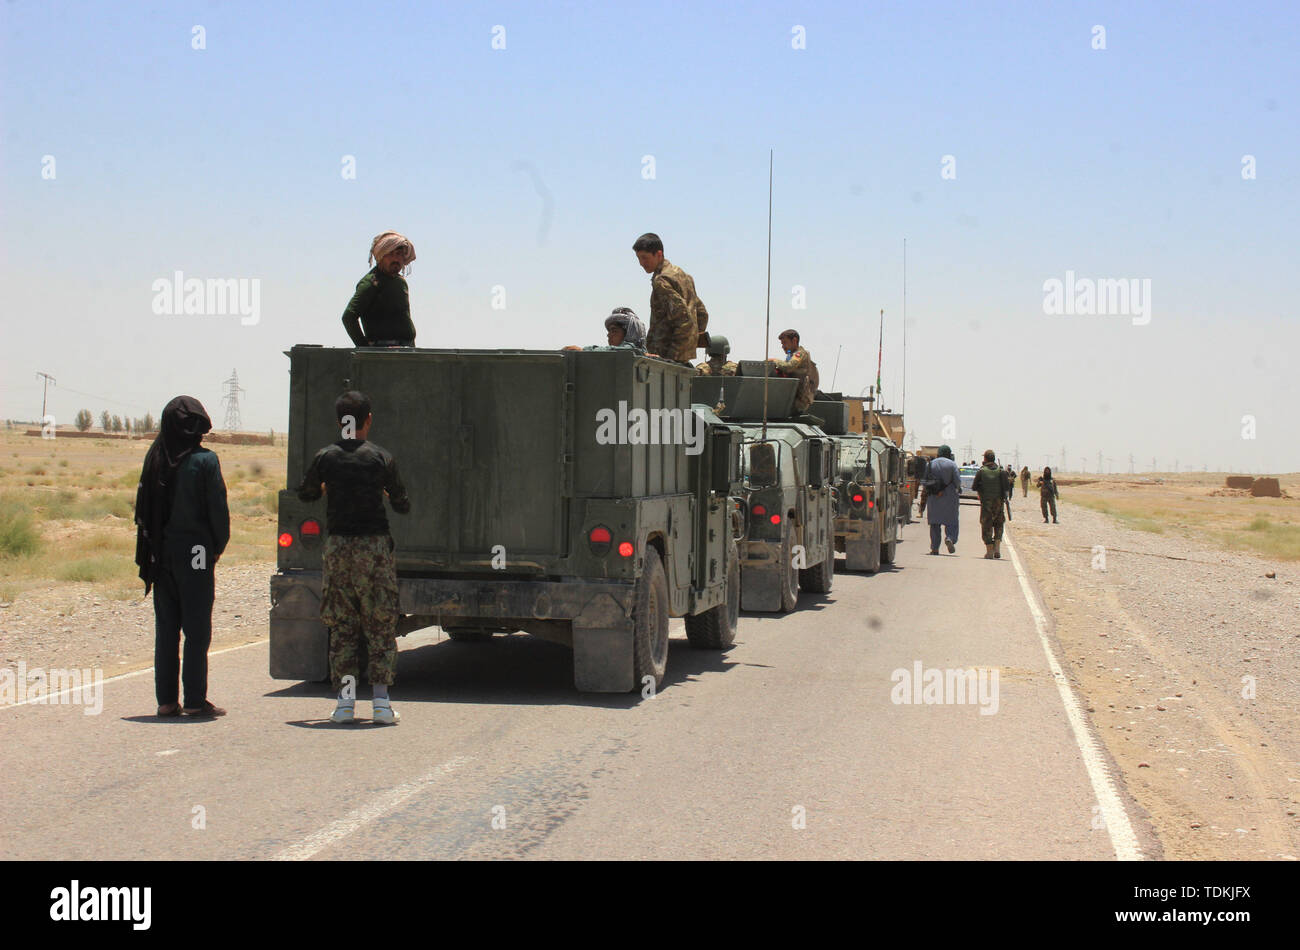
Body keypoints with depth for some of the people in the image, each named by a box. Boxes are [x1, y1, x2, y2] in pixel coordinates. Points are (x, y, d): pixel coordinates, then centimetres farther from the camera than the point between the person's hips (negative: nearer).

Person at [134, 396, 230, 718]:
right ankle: (195, 700, 0)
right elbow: (217, 507, -10)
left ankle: (166, 699, 11)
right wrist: (219, 545, 4)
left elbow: (143, 507, 7)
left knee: (166, 628, 10)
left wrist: (152, 545, 12)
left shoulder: (155, 458, 4)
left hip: (161, 553, 5)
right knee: (197, 630, 0)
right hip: (195, 552, -5)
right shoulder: (204, 460, -10)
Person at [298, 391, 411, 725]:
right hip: (374, 545, -2)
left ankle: (345, 700, 5)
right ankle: (381, 700, 1)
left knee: (341, 625, 9)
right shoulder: (381, 458, -4)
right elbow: (402, 505, 4)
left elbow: (305, 494, 16)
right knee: (380, 624, 5)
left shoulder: (325, 458, 0)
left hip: (337, 546, 2)